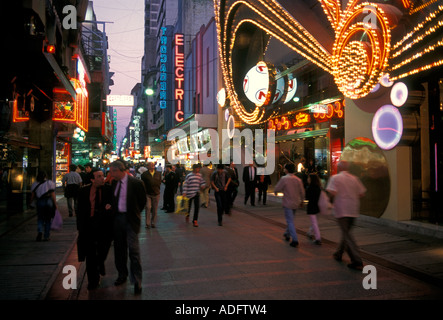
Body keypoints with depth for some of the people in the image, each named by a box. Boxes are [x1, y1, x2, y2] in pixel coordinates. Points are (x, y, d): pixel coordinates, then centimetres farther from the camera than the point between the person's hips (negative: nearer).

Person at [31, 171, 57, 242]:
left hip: (39, 202, 1)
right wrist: (55, 204, -1)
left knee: (40, 219, 10)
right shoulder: (50, 183, -1)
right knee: (48, 220, 8)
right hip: (49, 201, -1)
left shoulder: (34, 184, 5)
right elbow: (53, 195, -4)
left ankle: (40, 231, -16)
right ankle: (46, 236, 10)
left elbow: (32, 196, 5)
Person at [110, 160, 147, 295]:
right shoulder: (114, 183, 5)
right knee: (119, 248, 15)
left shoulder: (136, 183, -12)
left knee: (133, 250, -5)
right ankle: (122, 275, 32)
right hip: (117, 218, 6)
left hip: (130, 220, -6)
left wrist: (134, 214, 4)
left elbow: (142, 201, -2)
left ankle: (137, 282, 4)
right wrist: (112, 210, 5)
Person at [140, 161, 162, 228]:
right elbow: (143, 184, -1)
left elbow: (159, 183, 9)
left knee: (155, 209, 5)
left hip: (156, 194, 3)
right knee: (148, 208, -8)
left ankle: (153, 223, 16)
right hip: (147, 194, -3)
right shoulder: (144, 174, -1)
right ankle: (148, 223, 1)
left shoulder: (158, 173, 8)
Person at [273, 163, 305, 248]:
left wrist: (275, 192, 14)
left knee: (290, 221, -3)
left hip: (287, 203, -6)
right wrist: (301, 201, 21)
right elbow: (302, 192, 7)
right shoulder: (298, 179, 1)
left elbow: (276, 189, -9)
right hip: (296, 203, 6)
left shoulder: (284, 179, -15)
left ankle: (295, 240, -9)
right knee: (290, 219, 23)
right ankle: (287, 234, 38)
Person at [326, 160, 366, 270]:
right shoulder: (354, 178, 9)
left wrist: (331, 200, 1)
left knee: (347, 235, -4)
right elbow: (362, 193, 7)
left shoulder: (335, 178, -6)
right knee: (346, 232, 20)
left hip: (342, 210, -6)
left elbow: (332, 193, -18)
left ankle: (357, 262, -9)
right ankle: (338, 254, 34)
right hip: (354, 210, 6)